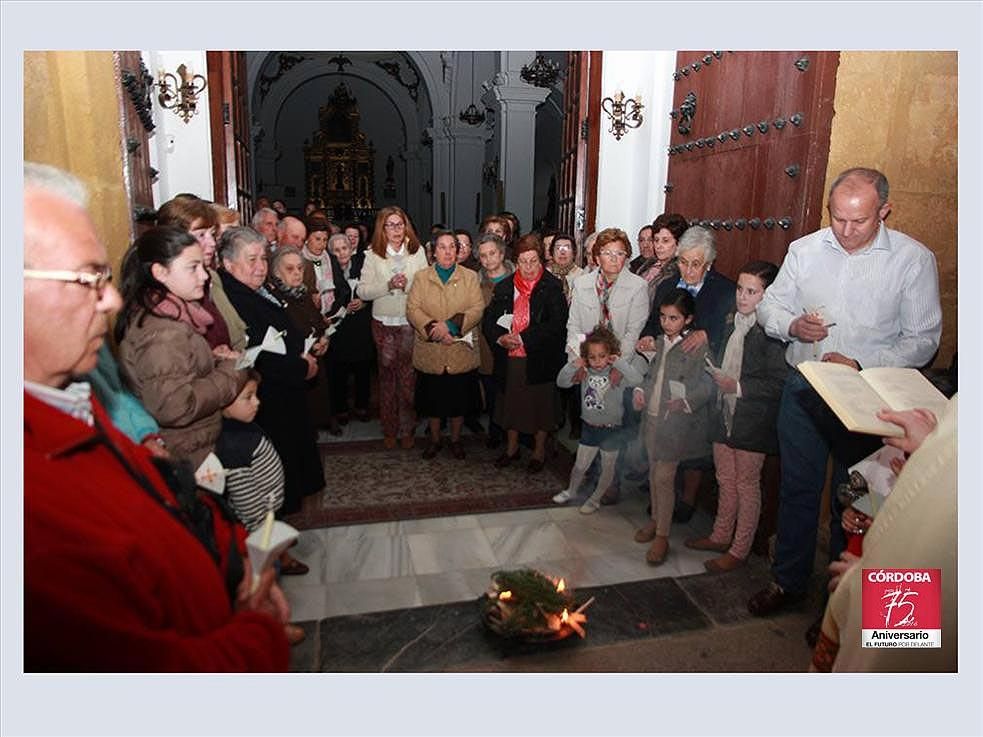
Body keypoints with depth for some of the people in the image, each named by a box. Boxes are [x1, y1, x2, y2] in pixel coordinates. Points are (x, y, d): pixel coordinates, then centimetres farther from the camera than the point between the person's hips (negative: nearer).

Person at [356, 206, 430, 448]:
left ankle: (407, 429, 17)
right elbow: (362, 291, -5)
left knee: (408, 376, 2)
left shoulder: (417, 251, 2)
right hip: (384, 322, 1)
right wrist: (388, 285, -18)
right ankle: (389, 429, 24)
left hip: (411, 322, 0)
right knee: (387, 374, 10)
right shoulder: (373, 255, 0)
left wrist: (408, 285, -17)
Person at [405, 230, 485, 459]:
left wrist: (451, 324, -19)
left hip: (461, 353, 0)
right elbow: (412, 309, -5)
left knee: (459, 399, 11)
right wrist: (434, 330, -19)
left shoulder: (470, 277, 3)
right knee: (433, 399, 12)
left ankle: (455, 440, 32)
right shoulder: (421, 277, 4)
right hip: (430, 353, 0)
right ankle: (435, 440, 32)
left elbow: (478, 308, -7)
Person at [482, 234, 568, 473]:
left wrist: (523, 338, -20)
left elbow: (557, 325, -16)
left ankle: (539, 451, 28)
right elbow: (488, 319, 6)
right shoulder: (504, 287, 6)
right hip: (509, 358, 4)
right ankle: (511, 447, 36)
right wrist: (500, 338, -14)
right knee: (510, 402, 16)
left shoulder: (552, 287, -7)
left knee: (540, 405, 8)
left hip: (539, 359, -4)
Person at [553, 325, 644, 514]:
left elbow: (637, 380, -36)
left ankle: (595, 499, 35)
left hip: (611, 429, -3)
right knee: (580, 465, 18)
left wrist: (619, 362, -33)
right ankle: (571, 491, 43)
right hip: (589, 427, 3)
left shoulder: (618, 374, -18)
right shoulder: (585, 373, -6)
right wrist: (573, 365, -19)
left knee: (607, 467, 15)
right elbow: (561, 382, -5)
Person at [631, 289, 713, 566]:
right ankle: (656, 520, 33)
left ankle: (662, 537, 8)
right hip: (652, 416, 7)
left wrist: (686, 401, -30)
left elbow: (707, 385, -15)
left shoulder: (698, 347, -12)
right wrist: (640, 392, 4)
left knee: (664, 477, -4)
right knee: (654, 472, 16)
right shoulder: (660, 342, 10)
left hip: (676, 421, -7)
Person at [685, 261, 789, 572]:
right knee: (725, 479, 19)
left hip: (753, 420, -7)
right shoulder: (732, 322, 6)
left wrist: (738, 387, -22)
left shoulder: (771, 331, -18)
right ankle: (721, 536, 36)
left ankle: (739, 550, 22)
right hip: (725, 413, 7)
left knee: (747, 485, 8)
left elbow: (779, 383, -20)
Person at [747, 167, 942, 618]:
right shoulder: (805, 250, 2)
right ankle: (788, 580, 32)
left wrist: (860, 364, -21)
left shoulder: (913, 259, -7)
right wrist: (792, 325, -14)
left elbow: (922, 340, -7)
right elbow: (769, 305, 9)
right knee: (796, 489, 13)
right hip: (802, 390, 3)